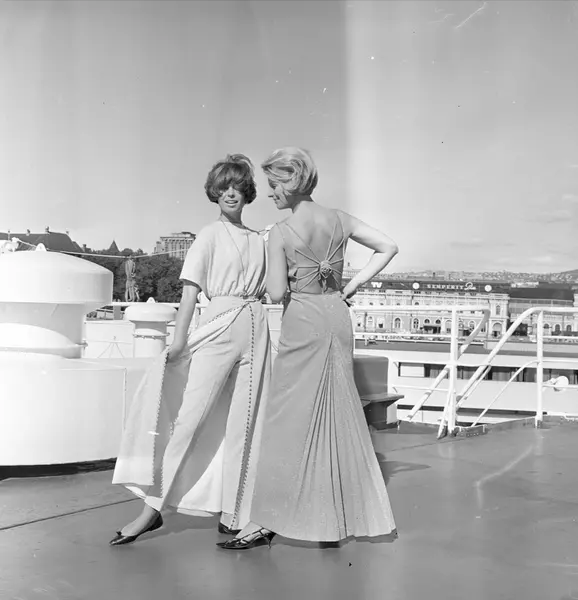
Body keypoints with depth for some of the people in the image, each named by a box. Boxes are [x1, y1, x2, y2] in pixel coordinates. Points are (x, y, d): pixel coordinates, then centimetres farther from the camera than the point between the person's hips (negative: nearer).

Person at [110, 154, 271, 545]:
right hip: (219, 325, -4)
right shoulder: (210, 235, 4)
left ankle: (232, 515, 11)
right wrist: (180, 337, -15)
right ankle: (154, 506, 1)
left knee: (243, 424, 3)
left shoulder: (259, 241, 16)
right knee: (189, 414, -8)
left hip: (255, 327, 4)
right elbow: (191, 289, -5)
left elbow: (266, 290, 15)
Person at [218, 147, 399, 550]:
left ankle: (267, 520, 3)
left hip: (303, 321, -5)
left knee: (289, 420, -1)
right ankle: (359, 515, 22)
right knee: (341, 418, 13)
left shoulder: (281, 232, -10)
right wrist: (353, 285, 8)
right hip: (338, 318, 5)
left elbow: (276, 293, -12)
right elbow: (388, 248, 8)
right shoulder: (338, 220, 4)